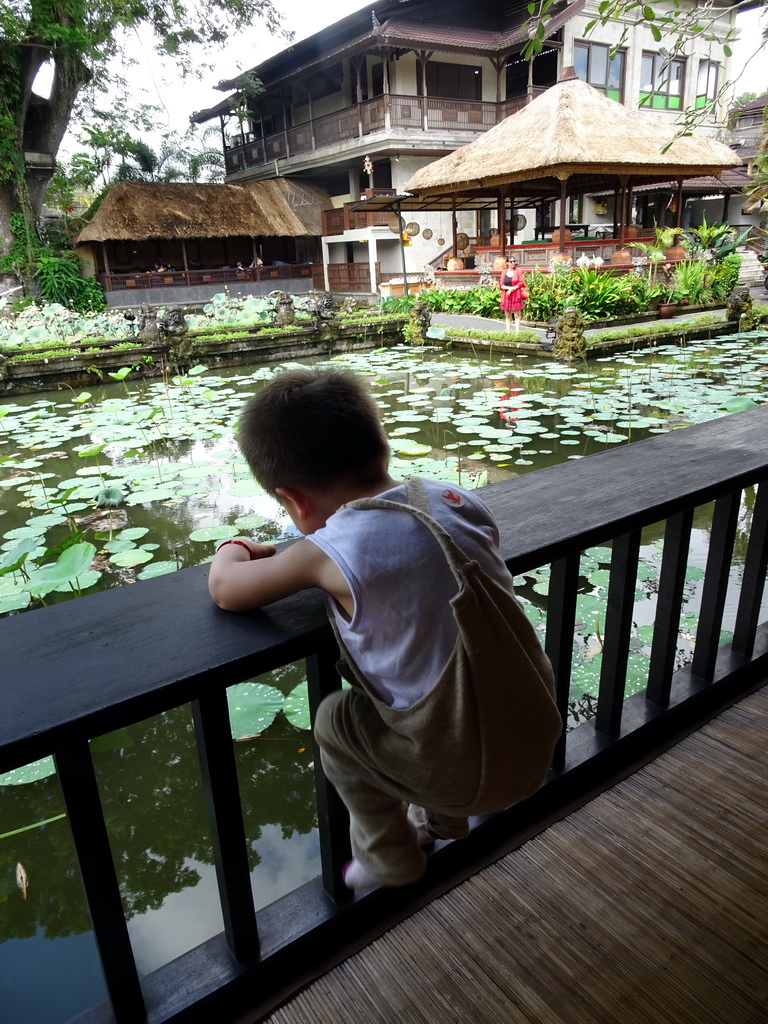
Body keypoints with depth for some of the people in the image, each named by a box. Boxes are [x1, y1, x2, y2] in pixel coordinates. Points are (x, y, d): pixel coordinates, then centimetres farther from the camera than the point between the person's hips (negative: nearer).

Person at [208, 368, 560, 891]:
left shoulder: (330, 552, -19)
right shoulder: (456, 500, -4)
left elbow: (225, 589, -3)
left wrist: (236, 547, 19)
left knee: (335, 720, 15)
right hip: (539, 739, 6)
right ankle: (441, 821, 49)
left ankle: (391, 859, 33)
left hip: (468, 774, -6)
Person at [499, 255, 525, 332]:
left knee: (517, 315, -4)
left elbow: (521, 283, -2)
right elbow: (501, 285, 4)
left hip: (516, 296, -2)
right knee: (507, 316, 5)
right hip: (506, 296, 2)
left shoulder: (518, 270, 3)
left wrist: (512, 289, -11)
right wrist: (509, 288, -12)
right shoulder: (504, 272, 8)